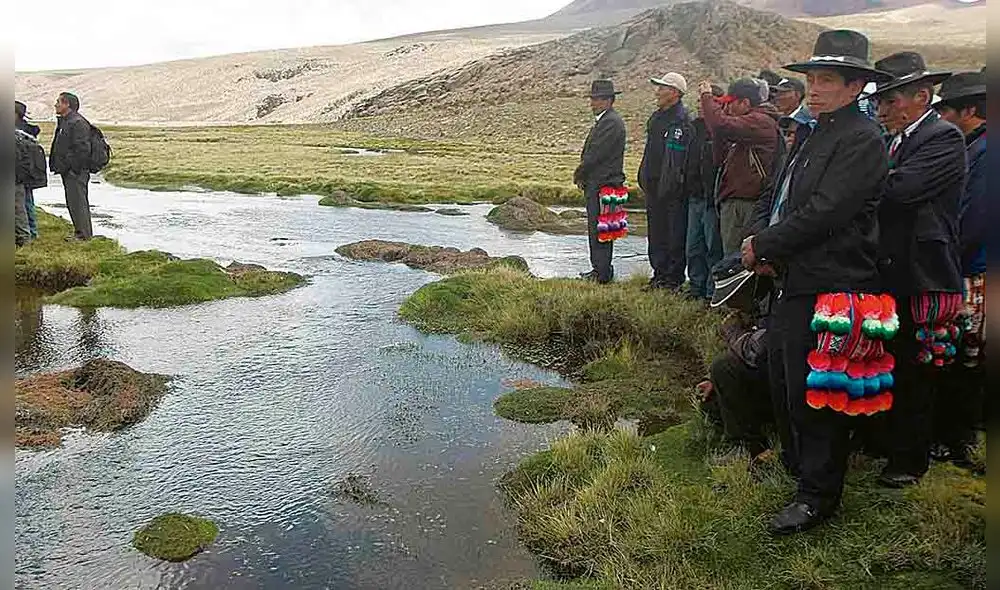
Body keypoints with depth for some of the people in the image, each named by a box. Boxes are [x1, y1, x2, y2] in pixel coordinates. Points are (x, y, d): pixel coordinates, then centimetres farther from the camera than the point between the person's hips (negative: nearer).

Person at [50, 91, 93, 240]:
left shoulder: (78, 123, -16)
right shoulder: (64, 122, 18)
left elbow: (82, 149, -22)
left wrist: (73, 169, -21)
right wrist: (57, 166, 18)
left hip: (76, 172, -11)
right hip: (68, 172, 11)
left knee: (78, 202, -7)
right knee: (73, 202, 14)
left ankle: (84, 234, -1)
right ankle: (81, 232, 22)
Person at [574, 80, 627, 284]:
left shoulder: (612, 122, -15)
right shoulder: (602, 121, 18)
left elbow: (596, 153, -19)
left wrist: (579, 174, -7)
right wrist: (582, 175, 6)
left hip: (604, 184, -10)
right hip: (596, 184, 10)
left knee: (599, 229, -6)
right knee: (595, 228, 15)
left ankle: (602, 273, 0)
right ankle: (598, 269, 24)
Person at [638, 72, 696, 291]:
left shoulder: (682, 121, -12)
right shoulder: (656, 118, 16)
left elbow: (679, 159, -18)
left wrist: (675, 183, -22)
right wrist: (645, 179, 17)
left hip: (673, 189, -9)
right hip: (654, 186, 9)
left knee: (675, 234, -1)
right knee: (656, 233, 13)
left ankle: (674, 278, 7)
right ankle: (660, 274, 23)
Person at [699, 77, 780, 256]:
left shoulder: (761, 121, -9)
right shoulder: (753, 122, 23)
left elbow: (722, 125, -26)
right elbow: (722, 159, 20)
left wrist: (707, 97, -8)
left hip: (744, 205, -10)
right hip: (734, 202, 10)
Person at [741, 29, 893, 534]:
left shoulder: (861, 139, -13)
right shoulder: (815, 137, 18)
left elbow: (823, 213, -22)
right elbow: (775, 197, 17)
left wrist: (765, 246, -11)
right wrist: (758, 238, -2)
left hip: (828, 290, -10)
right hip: (793, 284, 10)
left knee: (813, 393, -2)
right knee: (784, 384, 18)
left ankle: (818, 493, 13)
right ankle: (797, 466, 37)